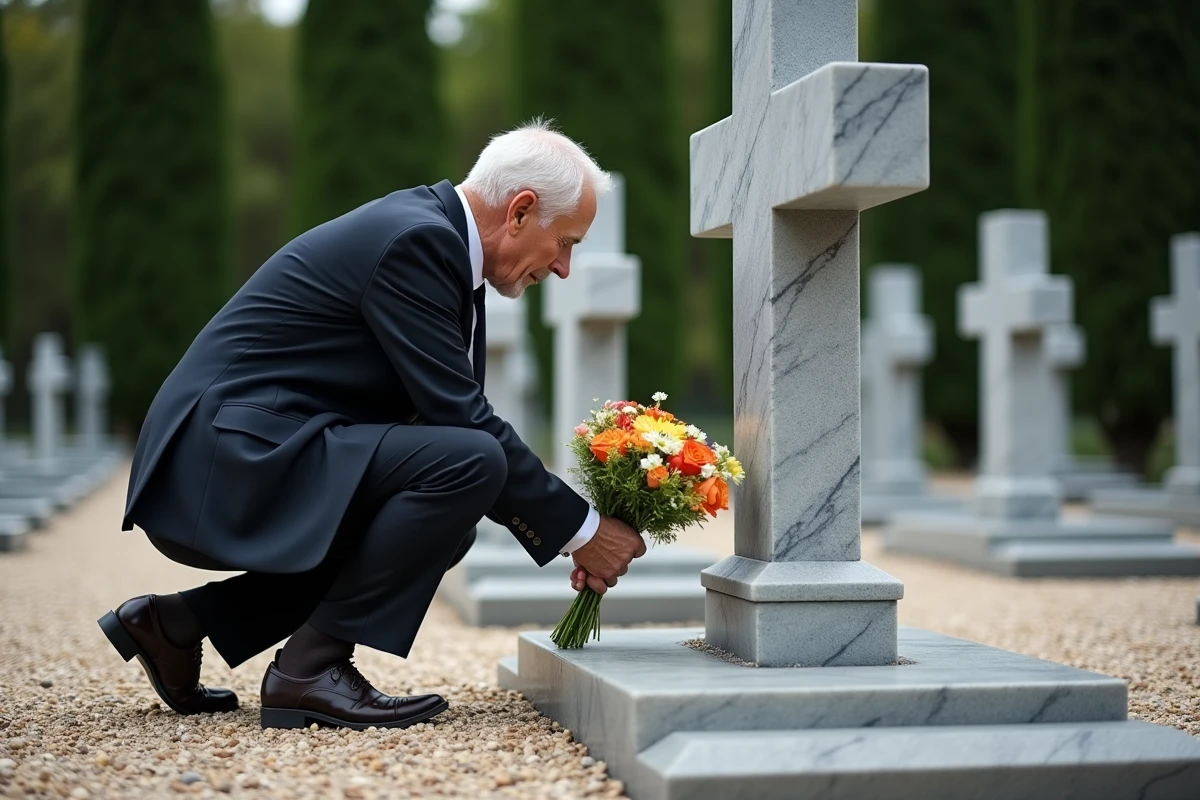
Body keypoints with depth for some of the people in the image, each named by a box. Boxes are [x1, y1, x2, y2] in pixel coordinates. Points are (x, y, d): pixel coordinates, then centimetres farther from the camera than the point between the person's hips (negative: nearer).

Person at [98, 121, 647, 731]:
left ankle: (183, 621, 14)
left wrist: (560, 528, 11)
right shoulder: (414, 240, -15)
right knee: (467, 463, -21)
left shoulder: (434, 232, 15)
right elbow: (462, 420, -18)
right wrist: (579, 529, -8)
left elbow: (457, 413, 17)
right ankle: (311, 668, -9)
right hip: (229, 458, -10)